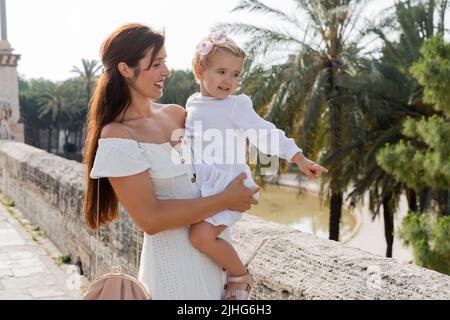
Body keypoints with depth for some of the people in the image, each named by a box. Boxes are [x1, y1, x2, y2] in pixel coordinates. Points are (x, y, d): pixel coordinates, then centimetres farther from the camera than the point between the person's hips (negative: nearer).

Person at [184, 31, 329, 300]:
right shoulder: (193, 104, 9)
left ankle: (241, 275, 2)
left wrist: (301, 160, -18)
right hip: (199, 185, 7)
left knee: (202, 235, -23)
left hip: (227, 186, -7)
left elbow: (267, 135, -13)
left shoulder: (237, 106, -8)